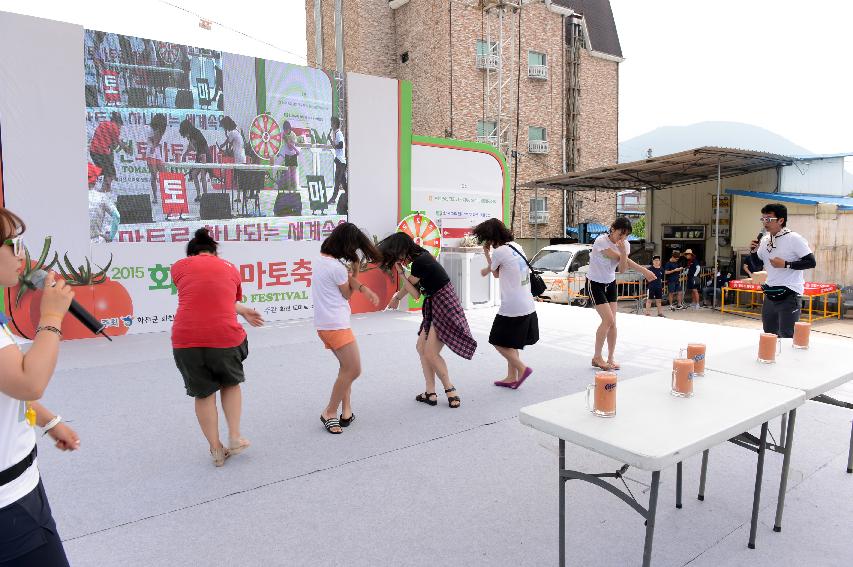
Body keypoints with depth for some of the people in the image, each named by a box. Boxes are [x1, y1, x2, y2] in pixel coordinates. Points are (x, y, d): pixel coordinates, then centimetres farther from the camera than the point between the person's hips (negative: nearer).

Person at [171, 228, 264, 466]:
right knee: (231, 383, 25)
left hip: (186, 338, 0)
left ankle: (216, 450, 24)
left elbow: (202, 298, 14)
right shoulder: (230, 268, 15)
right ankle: (235, 437, 20)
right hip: (225, 336, 0)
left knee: (203, 393, 16)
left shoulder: (179, 266, 12)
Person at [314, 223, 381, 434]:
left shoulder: (321, 259, 10)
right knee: (353, 370, -3)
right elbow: (347, 294, -3)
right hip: (336, 325, -10)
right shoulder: (337, 267, -18)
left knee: (346, 367, 18)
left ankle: (346, 411, 19)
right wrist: (355, 271, 6)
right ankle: (330, 413, 7)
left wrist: (364, 289, -5)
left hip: (323, 324, 10)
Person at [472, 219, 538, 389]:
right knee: (511, 343, 19)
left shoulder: (499, 252, -14)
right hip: (528, 306, 9)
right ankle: (511, 378, 23)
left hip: (512, 308, -9)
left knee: (499, 342, 8)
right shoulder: (516, 246, 10)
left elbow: (494, 272, 7)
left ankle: (522, 368, 4)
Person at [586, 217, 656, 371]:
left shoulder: (625, 245, -3)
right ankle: (597, 357, 2)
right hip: (595, 284, -6)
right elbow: (623, 260, -25)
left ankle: (610, 358, 12)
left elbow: (622, 268, -13)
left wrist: (623, 250, -29)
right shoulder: (601, 241, -22)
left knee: (612, 323, 1)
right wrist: (643, 270, -23)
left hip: (610, 283, 6)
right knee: (608, 320, -13)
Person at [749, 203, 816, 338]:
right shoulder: (765, 240, 9)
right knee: (769, 335, 15)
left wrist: (786, 264, -21)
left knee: (786, 336, -3)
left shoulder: (794, 239, -11)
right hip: (769, 296, 7)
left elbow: (811, 262, -14)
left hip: (788, 296, -7)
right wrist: (753, 251, -1)